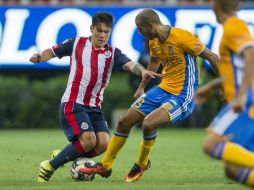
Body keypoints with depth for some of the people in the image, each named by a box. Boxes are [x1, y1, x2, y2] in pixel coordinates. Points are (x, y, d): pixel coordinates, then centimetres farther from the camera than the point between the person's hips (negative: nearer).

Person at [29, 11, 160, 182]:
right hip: (73, 104, -4)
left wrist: (142, 71, -34)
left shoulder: (113, 53, 6)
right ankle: (49, 167, -5)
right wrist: (39, 57, -10)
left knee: (103, 143, -15)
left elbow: (130, 64, -12)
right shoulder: (77, 43, 3)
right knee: (88, 140, -22)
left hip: (94, 107, 4)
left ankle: (63, 157, 9)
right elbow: (52, 52, 13)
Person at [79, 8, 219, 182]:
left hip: (182, 96, -8)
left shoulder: (181, 37, -22)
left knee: (148, 124, -28)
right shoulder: (154, 42, 3)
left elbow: (212, 57, -16)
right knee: (125, 122, 7)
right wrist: (142, 86, 32)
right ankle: (105, 165, 25)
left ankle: (142, 163, 2)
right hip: (163, 89, 8)